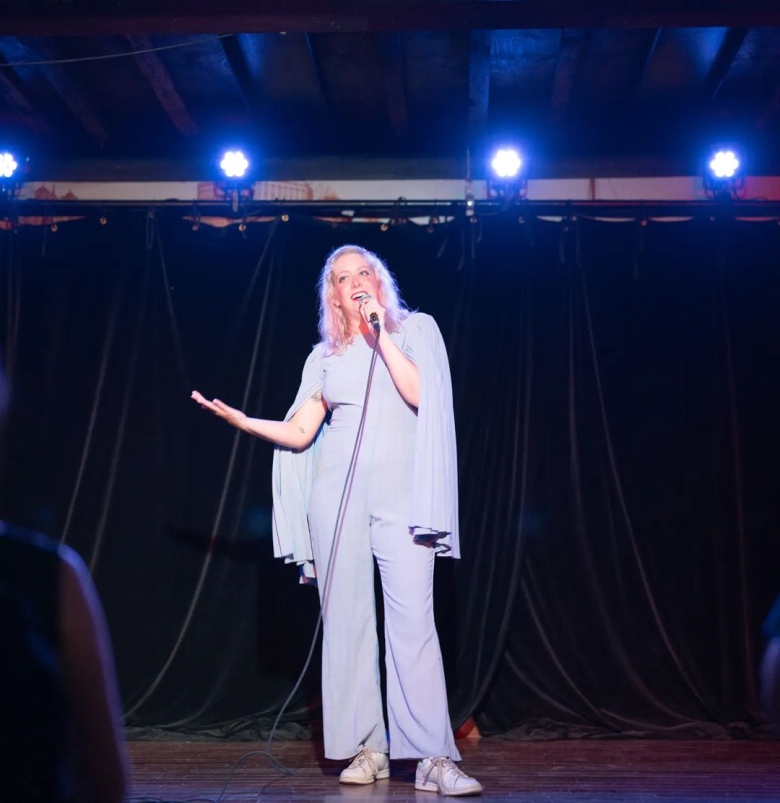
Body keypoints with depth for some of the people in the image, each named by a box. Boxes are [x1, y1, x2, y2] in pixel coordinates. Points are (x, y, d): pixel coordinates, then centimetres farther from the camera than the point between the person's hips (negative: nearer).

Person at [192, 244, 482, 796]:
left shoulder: (414, 329, 10)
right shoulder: (326, 356, 16)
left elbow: (419, 394, -7)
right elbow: (300, 433, 11)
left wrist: (381, 335, -5)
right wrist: (242, 421, -2)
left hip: (400, 492, -3)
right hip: (338, 494, 3)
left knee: (413, 619, -13)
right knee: (347, 619, 0)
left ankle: (435, 759, -14)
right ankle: (368, 749, 8)